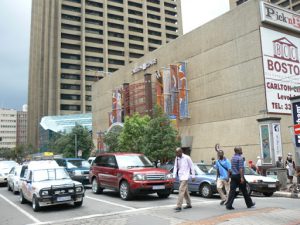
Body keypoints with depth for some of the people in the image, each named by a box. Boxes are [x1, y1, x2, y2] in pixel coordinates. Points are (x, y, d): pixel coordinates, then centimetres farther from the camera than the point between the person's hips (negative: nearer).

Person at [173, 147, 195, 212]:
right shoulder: (177, 158, 7)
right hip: (180, 177, 7)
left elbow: (192, 166, -4)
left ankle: (179, 206, -16)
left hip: (185, 177, -7)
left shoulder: (187, 158, -9)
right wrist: (174, 176, 2)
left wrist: (193, 176, -3)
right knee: (185, 191, 15)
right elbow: (175, 167, 9)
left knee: (181, 190, -15)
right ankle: (189, 204, 29)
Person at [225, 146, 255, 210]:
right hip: (239, 176, -7)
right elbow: (240, 168, -19)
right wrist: (242, 177, -21)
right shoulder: (240, 158, -12)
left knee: (232, 191, 0)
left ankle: (229, 205, -8)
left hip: (233, 176, 7)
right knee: (244, 191, 8)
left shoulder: (232, 158, 14)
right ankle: (249, 204, 23)